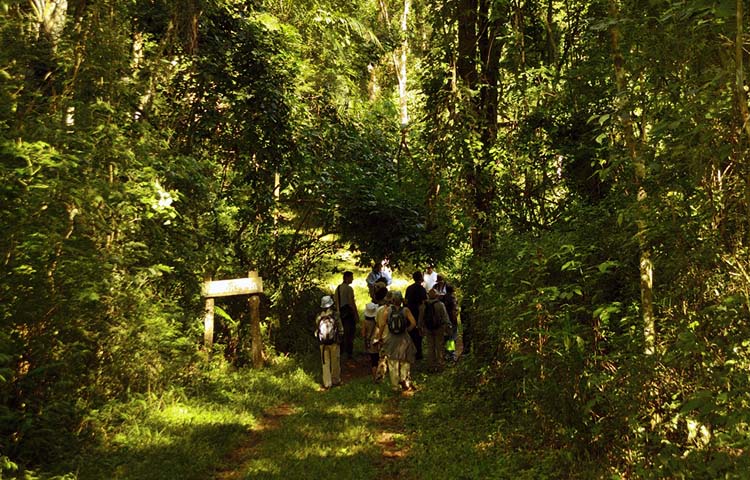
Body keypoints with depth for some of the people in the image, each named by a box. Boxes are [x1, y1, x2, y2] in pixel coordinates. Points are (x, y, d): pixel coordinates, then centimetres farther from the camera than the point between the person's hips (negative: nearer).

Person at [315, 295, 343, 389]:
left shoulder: (318, 317, -6)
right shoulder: (335, 316, -12)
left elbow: (316, 331, 3)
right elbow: (340, 330, -5)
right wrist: (339, 340, 13)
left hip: (323, 344, 2)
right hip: (334, 343, -2)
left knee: (325, 363, 9)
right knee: (335, 363, 13)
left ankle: (327, 383, 11)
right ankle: (336, 381, 25)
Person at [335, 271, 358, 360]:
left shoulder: (338, 288, 8)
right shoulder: (349, 288, -16)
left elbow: (336, 301, 13)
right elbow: (352, 302, -18)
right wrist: (356, 313, -12)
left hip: (340, 313, 8)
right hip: (349, 313, -8)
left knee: (342, 332, 18)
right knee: (349, 333, 1)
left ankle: (341, 350, 26)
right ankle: (349, 352, 5)